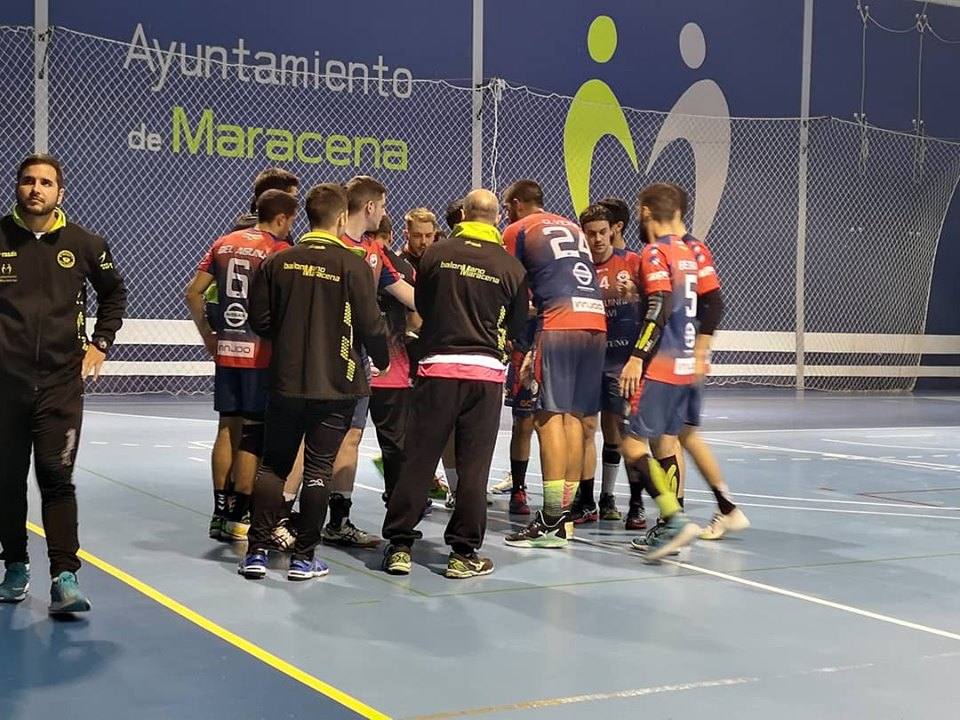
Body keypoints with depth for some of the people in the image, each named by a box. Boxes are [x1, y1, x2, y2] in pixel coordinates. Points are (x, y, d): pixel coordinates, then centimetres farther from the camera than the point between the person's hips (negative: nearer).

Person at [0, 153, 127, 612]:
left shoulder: (84, 244, 2)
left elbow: (114, 293, 19)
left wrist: (100, 343, 10)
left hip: (62, 381, -1)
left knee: (57, 477, -6)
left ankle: (64, 578, -8)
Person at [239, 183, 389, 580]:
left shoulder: (278, 261, -1)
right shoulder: (353, 264, -10)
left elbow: (260, 320, 1)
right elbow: (371, 325, -9)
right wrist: (383, 359, 10)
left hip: (285, 383, 3)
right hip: (335, 385, -2)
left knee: (272, 466, 12)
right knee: (318, 470, 5)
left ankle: (257, 552, 10)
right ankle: (303, 558, 9)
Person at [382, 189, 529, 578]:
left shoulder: (436, 254, 1)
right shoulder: (512, 267, 1)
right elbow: (517, 331, 9)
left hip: (438, 367, 0)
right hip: (486, 371, 0)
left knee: (418, 460, 6)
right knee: (473, 466, 5)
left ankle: (399, 545, 9)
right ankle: (463, 553, 9)